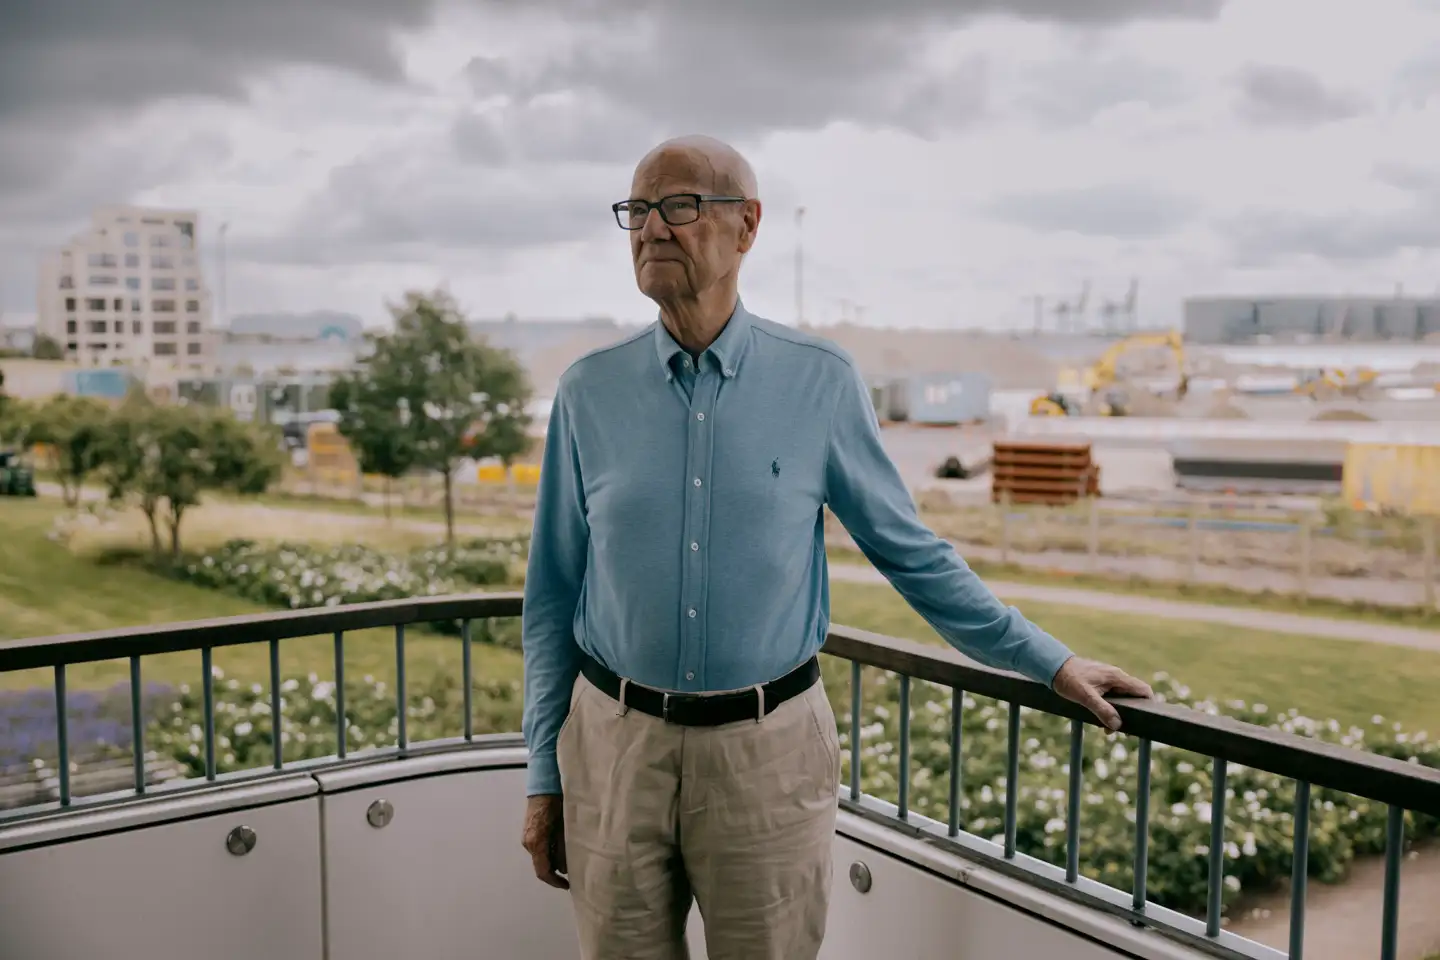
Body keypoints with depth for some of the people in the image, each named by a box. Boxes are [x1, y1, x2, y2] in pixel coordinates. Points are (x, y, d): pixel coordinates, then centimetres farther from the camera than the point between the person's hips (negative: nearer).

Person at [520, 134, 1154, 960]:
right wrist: (543, 776, 6)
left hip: (768, 751, -1)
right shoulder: (589, 392, 0)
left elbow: (912, 552, 5)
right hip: (614, 741, 2)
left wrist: (1050, 663, 6)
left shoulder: (821, 382, -4)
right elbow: (554, 592, 4)